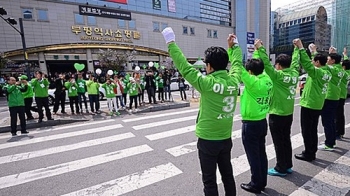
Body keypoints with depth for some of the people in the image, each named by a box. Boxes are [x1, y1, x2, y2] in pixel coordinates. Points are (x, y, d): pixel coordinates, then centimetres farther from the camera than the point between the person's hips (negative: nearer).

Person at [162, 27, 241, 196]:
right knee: (227, 174, 24)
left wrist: (171, 43, -8)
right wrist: (233, 46, 29)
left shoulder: (207, 83, -22)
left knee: (209, 180, 12)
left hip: (207, 140, -6)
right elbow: (237, 63, 14)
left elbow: (184, 67, -16)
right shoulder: (234, 80, -5)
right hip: (226, 138, 6)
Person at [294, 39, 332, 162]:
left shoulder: (317, 72, -17)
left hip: (309, 105, -9)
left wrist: (301, 48, -26)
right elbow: (310, 66, 21)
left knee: (306, 131, 1)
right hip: (317, 105, 9)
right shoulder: (327, 73, 7)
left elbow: (306, 64, -29)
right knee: (313, 130, 16)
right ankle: (312, 153, 26)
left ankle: (308, 154, 10)